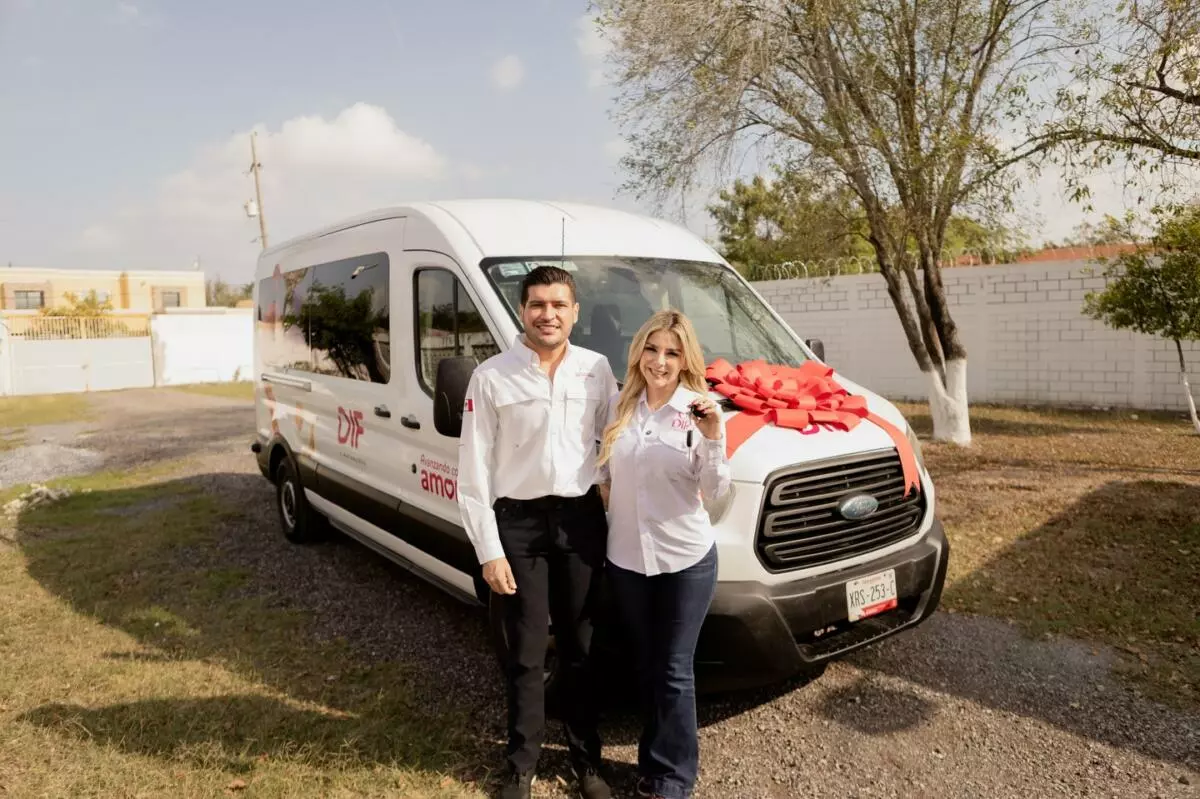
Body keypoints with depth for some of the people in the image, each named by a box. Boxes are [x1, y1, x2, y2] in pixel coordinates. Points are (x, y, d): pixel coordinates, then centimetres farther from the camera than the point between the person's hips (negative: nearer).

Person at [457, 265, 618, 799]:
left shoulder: (597, 370, 2)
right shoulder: (492, 376, -6)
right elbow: (473, 471, -5)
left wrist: (618, 519, 3)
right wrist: (489, 550, -8)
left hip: (581, 518, 2)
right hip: (519, 522, -2)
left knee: (581, 647, 15)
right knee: (527, 653, 8)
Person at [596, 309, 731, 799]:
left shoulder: (699, 412, -9)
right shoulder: (619, 407, 2)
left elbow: (716, 495, -12)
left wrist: (712, 438, -25)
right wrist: (604, 500, -1)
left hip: (686, 560, -4)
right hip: (626, 558, 4)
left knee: (673, 671, 6)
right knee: (646, 666, 18)